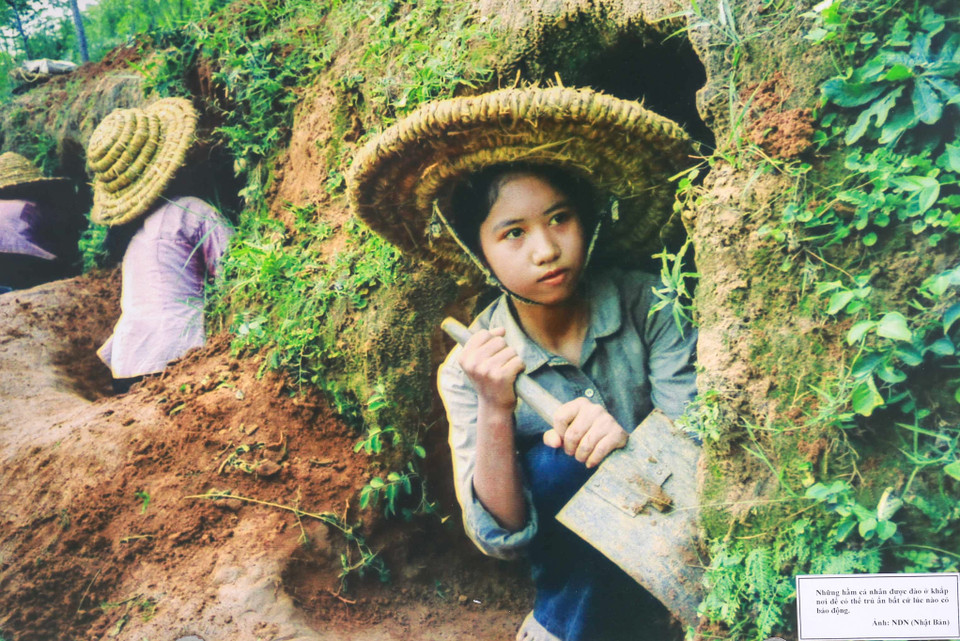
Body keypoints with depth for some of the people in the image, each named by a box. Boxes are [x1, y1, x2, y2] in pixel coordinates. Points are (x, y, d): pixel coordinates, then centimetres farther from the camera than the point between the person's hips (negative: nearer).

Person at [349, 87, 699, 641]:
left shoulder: (650, 309, -13)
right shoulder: (471, 370, -13)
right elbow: (501, 536, -16)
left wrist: (630, 444, -37)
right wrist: (495, 412, -30)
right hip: (580, 571, -2)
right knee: (551, 461, -26)